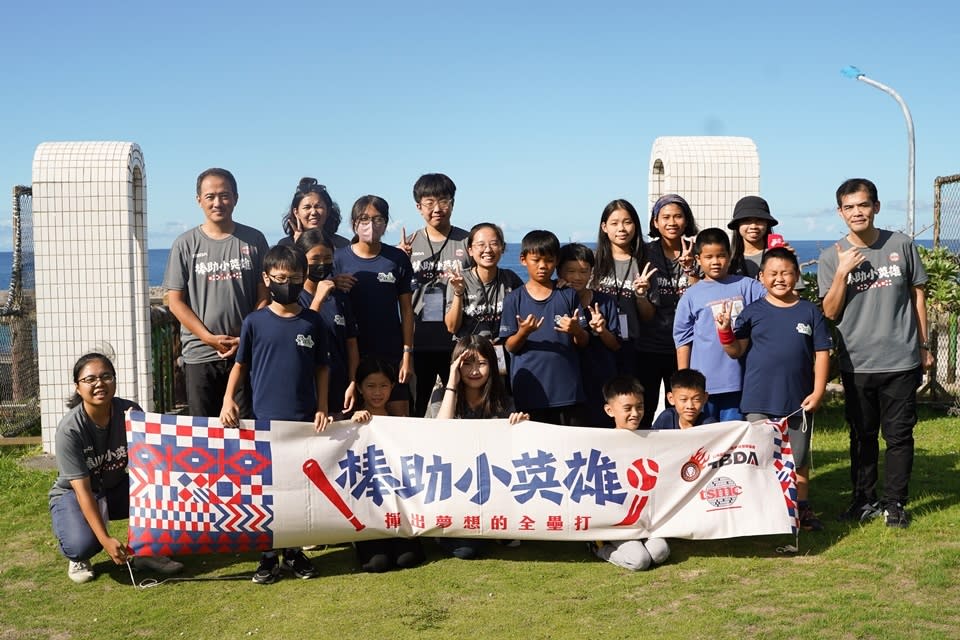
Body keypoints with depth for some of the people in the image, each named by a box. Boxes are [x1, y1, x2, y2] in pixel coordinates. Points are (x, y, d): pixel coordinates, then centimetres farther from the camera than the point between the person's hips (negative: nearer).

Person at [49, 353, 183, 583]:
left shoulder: (130, 412, -16)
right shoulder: (69, 430, -26)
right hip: (73, 494, -3)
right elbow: (82, 490, -27)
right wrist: (105, 539, -34)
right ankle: (78, 559, 6)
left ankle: (147, 550, -3)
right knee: (83, 544, -34)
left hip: (116, 489, 4)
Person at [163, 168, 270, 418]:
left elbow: (264, 296, 3)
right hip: (199, 354, 0)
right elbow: (175, 301, 0)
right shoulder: (186, 244, 3)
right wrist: (210, 338, -10)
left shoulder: (254, 240, 4)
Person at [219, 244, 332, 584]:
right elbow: (240, 364, 8)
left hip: (304, 419, 1)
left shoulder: (313, 322, 5)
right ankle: (268, 555, 16)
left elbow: (322, 368, 9)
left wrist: (322, 408, 0)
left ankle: (294, 551, 21)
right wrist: (228, 399, -6)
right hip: (265, 419, -1)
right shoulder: (255, 322, 1)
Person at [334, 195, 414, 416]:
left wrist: (407, 353, -1)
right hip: (352, 353, 0)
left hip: (391, 354, 0)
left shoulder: (397, 259, 3)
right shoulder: (339, 259, 2)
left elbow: (406, 309, 4)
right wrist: (334, 288, -16)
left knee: (400, 417, -1)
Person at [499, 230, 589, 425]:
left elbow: (584, 342, 5)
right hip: (529, 390, -1)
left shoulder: (568, 295, 5)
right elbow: (510, 347, 3)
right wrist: (523, 332, -17)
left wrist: (576, 330, -17)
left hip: (566, 387, 1)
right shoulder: (514, 299, 4)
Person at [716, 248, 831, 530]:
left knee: (799, 460, 13)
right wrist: (725, 330, -19)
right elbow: (736, 351, 0)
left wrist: (817, 392, -3)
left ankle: (802, 509, 26)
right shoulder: (753, 312, 1)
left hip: (798, 401, 1)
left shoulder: (810, 312, 2)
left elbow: (822, 353, 3)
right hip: (759, 401, -1)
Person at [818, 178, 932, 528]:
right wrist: (842, 273, -17)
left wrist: (924, 345, 9)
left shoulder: (901, 245, 0)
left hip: (900, 360, -1)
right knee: (862, 436, 13)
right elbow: (830, 313, -3)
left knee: (899, 435, 5)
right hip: (856, 364, 1)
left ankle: (894, 502, 18)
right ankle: (864, 499, 25)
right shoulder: (832, 257, -1)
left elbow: (918, 295, 9)